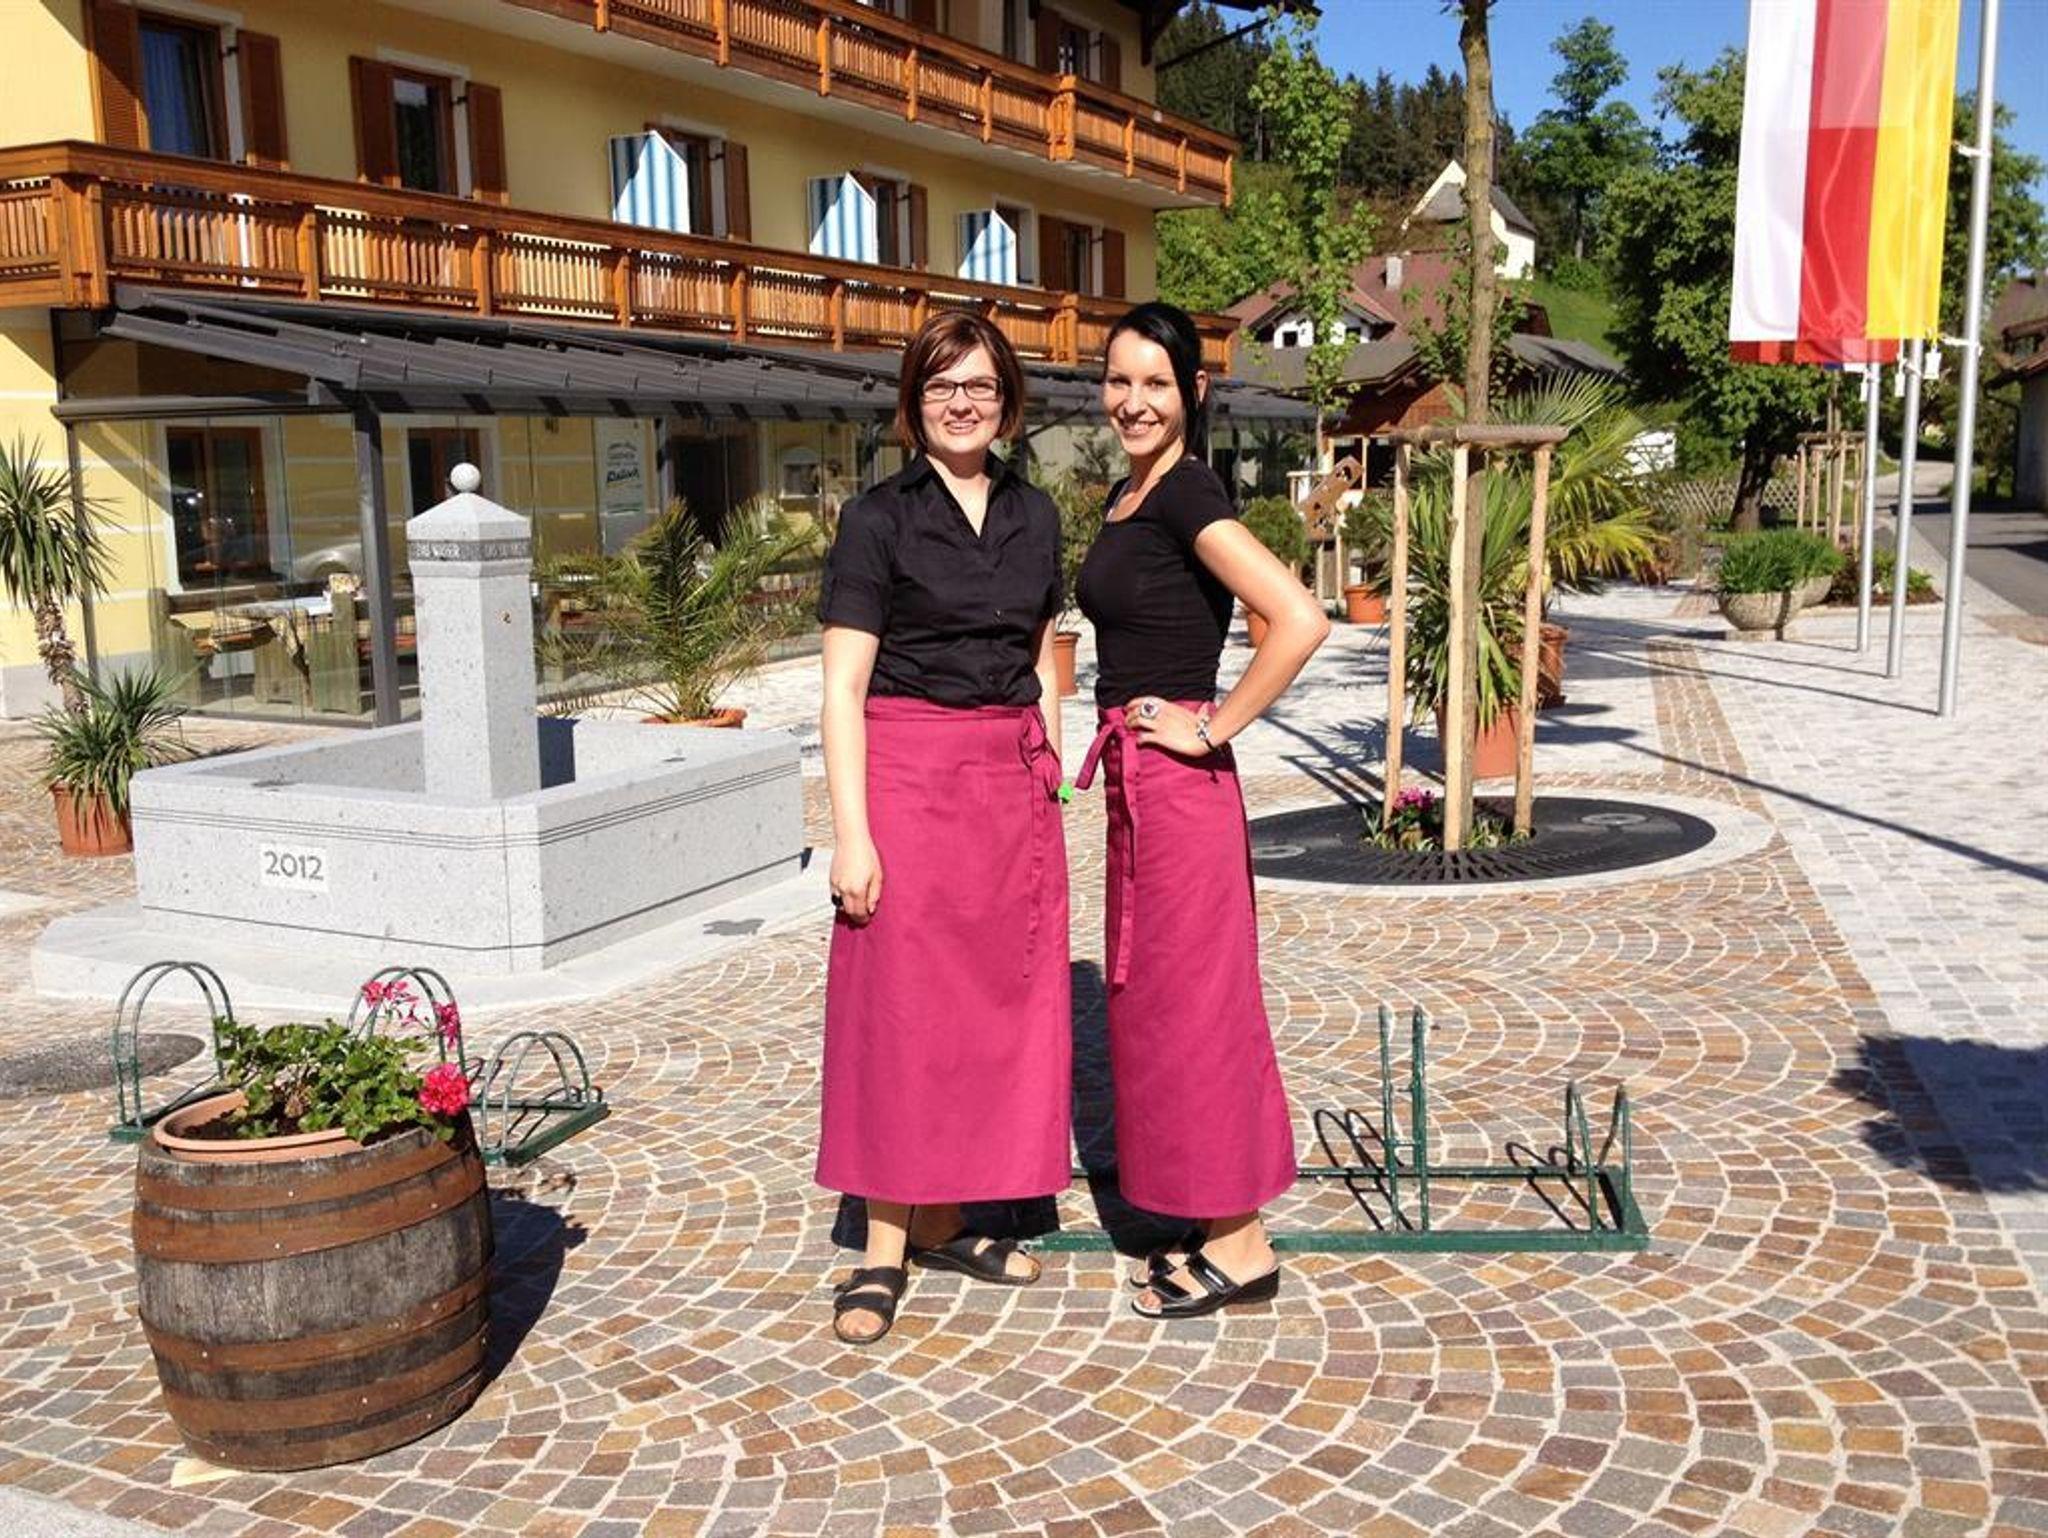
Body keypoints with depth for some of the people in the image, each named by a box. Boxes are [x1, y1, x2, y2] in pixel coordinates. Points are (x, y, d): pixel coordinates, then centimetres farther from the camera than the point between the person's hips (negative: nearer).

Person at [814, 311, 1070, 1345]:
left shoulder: (1033, 516, 11)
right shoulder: (878, 519, -4)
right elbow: (843, 687, -8)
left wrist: (1049, 784, 11)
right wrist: (851, 831, -14)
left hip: (1014, 785, 5)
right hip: (909, 778, -5)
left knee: (995, 1002, 9)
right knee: (898, 1003, -1)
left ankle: (946, 1221, 22)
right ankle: (882, 1250, 8)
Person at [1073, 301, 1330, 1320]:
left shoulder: (1188, 496, -14)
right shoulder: (1125, 497, 13)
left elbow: (1301, 620, -26)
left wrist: (1215, 730, -19)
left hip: (1177, 785, -10)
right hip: (1135, 780, 10)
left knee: (1188, 1003, -1)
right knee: (1158, 1000, 15)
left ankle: (1239, 1247, 13)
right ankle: (1221, 1224, 27)